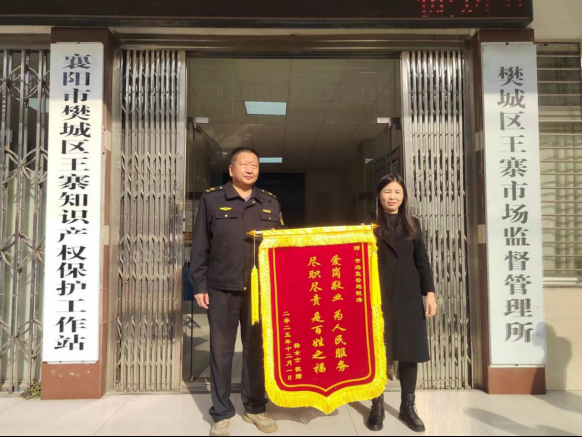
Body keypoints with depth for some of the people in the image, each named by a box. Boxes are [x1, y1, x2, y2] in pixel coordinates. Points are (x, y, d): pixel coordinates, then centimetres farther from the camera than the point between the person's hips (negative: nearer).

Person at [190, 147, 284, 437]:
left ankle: (255, 408, 29)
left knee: (256, 348, 12)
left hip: (260, 288, 3)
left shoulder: (271, 203, 11)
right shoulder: (211, 199, 2)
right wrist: (199, 285, -4)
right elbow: (200, 246, 1)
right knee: (221, 350, 7)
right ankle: (222, 413, 23)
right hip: (222, 288, -2)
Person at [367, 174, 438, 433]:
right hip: (379, 296, -2)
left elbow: (422, 261, 9)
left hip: (409, 296, 3)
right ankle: (377, 407, 20)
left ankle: (408, 407, 24)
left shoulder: (412, 224, 10)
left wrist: (430, 293, 1)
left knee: (410, 351, 8)